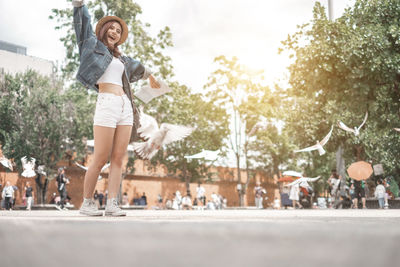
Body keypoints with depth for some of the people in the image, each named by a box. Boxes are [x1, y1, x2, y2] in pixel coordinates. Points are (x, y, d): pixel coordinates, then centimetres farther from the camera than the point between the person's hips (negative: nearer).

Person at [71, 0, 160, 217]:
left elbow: (135, 66, 46)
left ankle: (112, 205, -3)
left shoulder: (119, 58, 27)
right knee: (100, 159, -9)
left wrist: (149, 75, 62)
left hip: (125, 107, 6)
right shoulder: (93, 45, 12)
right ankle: (87, 203, 2)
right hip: (106, 104, -6)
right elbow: (83, 22, 3)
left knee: (118, 159, -2)